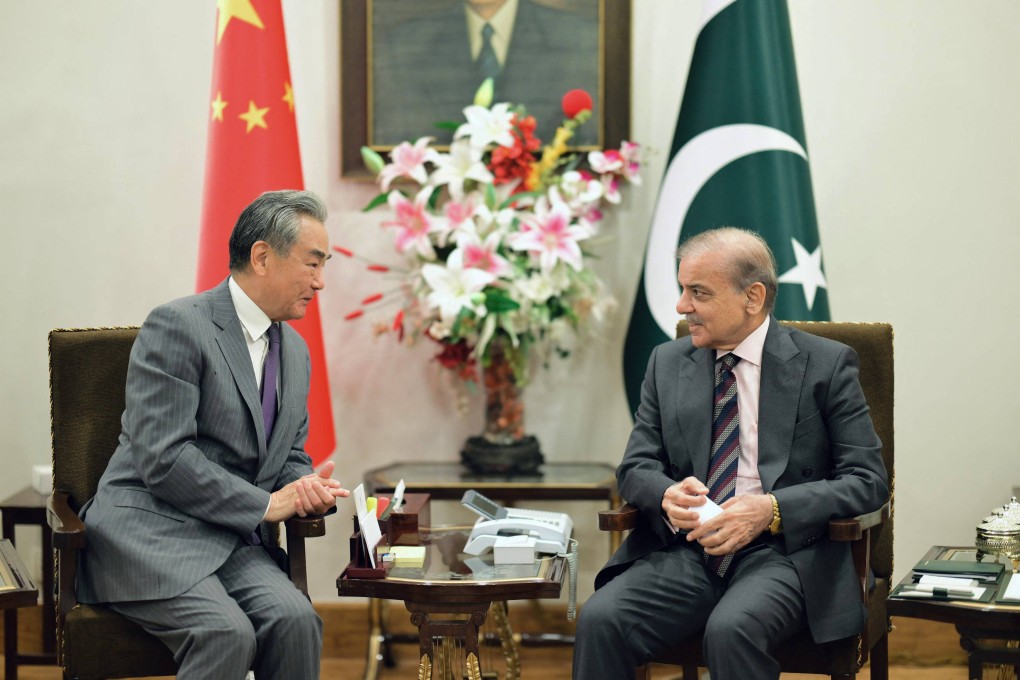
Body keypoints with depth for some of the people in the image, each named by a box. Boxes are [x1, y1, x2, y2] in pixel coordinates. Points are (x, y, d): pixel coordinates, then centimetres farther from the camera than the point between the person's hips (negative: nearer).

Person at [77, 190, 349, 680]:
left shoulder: (295, 351, 17)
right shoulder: (176, 325, -9)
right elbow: (163, 459, -17)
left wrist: (304, 485, 1)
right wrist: (266, 505, -13)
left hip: (232, 542, 7)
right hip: (150, 532, -6)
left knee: (295, 618, -24)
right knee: (227, 631, -32)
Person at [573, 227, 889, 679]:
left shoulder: (826, 364, 1)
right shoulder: (667, 363, 13)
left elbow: (868, 480, -2)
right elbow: (635, 467, 14)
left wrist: (771, 510, -17)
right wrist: (667, 494, -12)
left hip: (781, 552, -3)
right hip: (686, 551, 4)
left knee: (732, 630, -35)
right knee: (599, 620, -25)